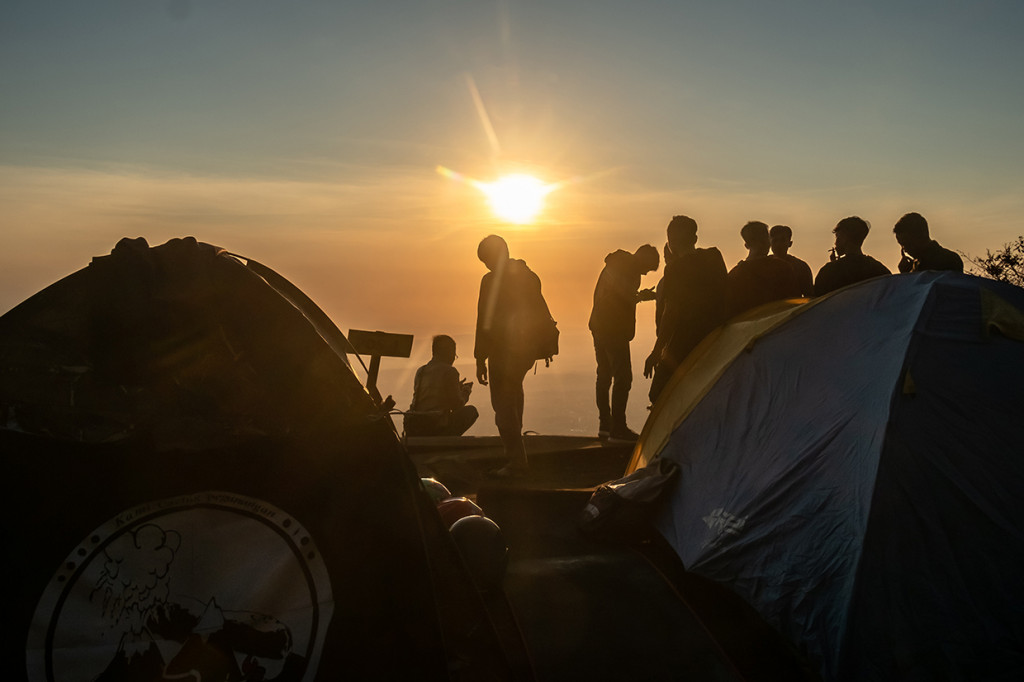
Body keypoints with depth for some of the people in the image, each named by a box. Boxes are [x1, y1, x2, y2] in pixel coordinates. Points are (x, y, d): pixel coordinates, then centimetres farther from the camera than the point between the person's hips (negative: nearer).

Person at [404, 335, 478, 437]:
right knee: (471, 411, 13)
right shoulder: (450, 371, -5)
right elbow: (456, 405, -2)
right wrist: (466, 392, 21)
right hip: (437, 428, -7)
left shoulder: (420, 371, 13)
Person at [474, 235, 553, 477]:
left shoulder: (490, 281, -14)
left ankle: (517, 462, -5)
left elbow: (484, 322, -15)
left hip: (503, 350, -8)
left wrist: (480, 360, -13)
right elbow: (542, 313, 12)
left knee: (503, 403, -2)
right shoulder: (529, 275, 7)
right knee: (514, 391, 27)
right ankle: (513, 448, 39)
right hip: (528, 347, 8)